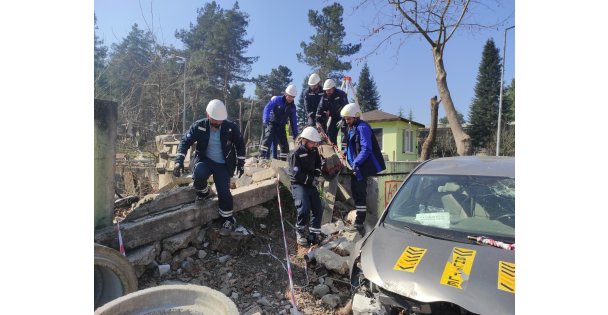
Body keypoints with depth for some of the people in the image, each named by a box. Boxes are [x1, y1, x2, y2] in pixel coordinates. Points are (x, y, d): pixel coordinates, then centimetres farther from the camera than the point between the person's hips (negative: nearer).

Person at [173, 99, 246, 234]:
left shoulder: (231, 127, -13)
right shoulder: (199, 126, -13)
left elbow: (240, 144, 3)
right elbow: (185, 141, -10)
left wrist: (241, 163, 2)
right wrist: (179, 161, -24)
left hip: (223, 165, 0)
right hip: (204, 160, 1)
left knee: (224, 192, -13)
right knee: (199, 174, -35)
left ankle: (228, 220, 12)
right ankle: (204, 193, 2)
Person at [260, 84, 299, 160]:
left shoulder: (292, 107, 7)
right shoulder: (277, 99, -7)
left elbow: (294, 121, 12)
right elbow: (267, 108, -17)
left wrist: (295, 134, 9)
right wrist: (266, 119, -35)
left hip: (281, 126, 5)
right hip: (271, 123, -5)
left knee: (285, 146, 2)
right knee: (268, 138, -29)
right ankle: (262, 157, -30)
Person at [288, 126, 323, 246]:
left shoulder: (314, 151, 4)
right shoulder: (295, 154, -17)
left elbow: (318, 163, 18)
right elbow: (297, 175, -21)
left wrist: (316, 176, 0)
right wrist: (311, 180, -15)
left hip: (311, 184, 7)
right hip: (299, 185, -7)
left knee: (318, 209, -2)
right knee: (304, 210, -21)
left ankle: (314, 234, 12)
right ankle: (300, 232, 3)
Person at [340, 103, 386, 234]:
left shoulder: (362, 127, -15)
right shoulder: (350, 128, 15)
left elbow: (366, 149, -24)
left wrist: (356, 162, -31)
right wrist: (346, 153, 8)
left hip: (363, 167, -10)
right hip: (356, 166, 10)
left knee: (359, 194, -5)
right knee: (356, 192, 16)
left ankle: (359, 223, 5)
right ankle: (359, 222, 30)